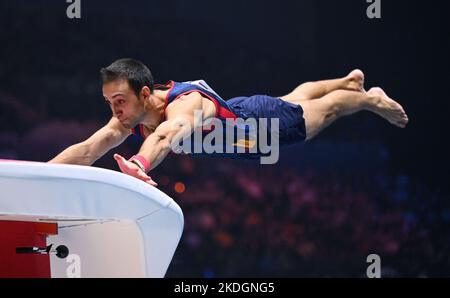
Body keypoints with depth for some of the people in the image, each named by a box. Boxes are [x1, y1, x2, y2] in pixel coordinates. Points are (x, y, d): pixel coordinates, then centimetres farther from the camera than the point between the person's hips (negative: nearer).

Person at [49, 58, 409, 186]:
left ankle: (373, 99, 53)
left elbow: (168, 134, -74)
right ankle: (349, 80, 64)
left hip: (267, 123, -7)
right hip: (234, 111, 7)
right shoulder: (130, 113, -30)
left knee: (325, 108, 23)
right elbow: (88, 149, -38)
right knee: (295, 96, 35)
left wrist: (140, 164, -96)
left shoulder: (185, 103, -51)